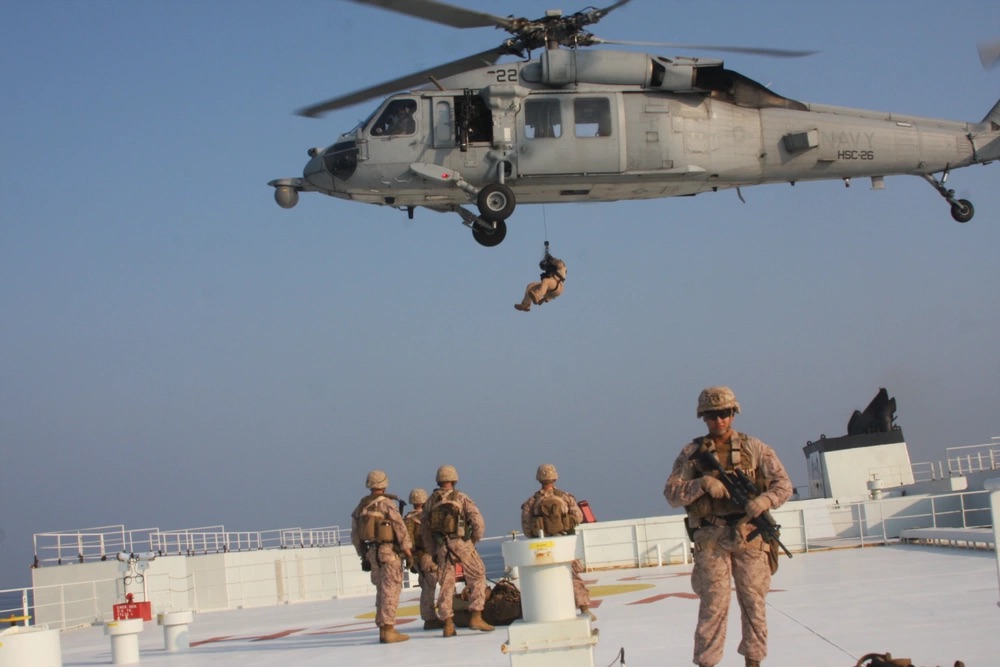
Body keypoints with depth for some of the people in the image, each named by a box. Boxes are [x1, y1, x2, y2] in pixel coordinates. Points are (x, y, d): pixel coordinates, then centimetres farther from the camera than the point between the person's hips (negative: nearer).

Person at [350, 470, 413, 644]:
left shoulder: (360, 507, 11)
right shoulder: (386, 503, -11)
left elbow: (355, 534, 14)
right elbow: (399, 526, -15)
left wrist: (362, 554, 21)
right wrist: (406, 547, -6)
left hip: (371, 551, 7)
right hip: (388, 551, -7)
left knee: (381, 590, 15)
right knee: (390, 589, -5)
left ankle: (382, 629, 16)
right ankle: (388, 628, -10)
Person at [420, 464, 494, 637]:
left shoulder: (431, 501, 8)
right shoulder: (461, 498, -3)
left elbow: (424, 528, 10)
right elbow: (478, 522, -10)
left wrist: (432, 551, 17)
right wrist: (474, 540, 7)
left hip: (441, 547, 3)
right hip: (462, 544, -3)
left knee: (446, 584, 9)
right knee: (477, 577, 9)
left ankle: (448, 624, 5)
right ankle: (476, 617, 1)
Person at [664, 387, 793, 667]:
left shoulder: (754, 448, 6)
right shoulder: (691, 452, 6)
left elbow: (783, 483, 1)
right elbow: (672, 494, 0)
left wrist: (765, 500, -20)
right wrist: (703, 483, -17)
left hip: (750, 536, 1)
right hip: (711, 541, -1)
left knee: (753, 602, 5)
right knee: (713, 605, -4)